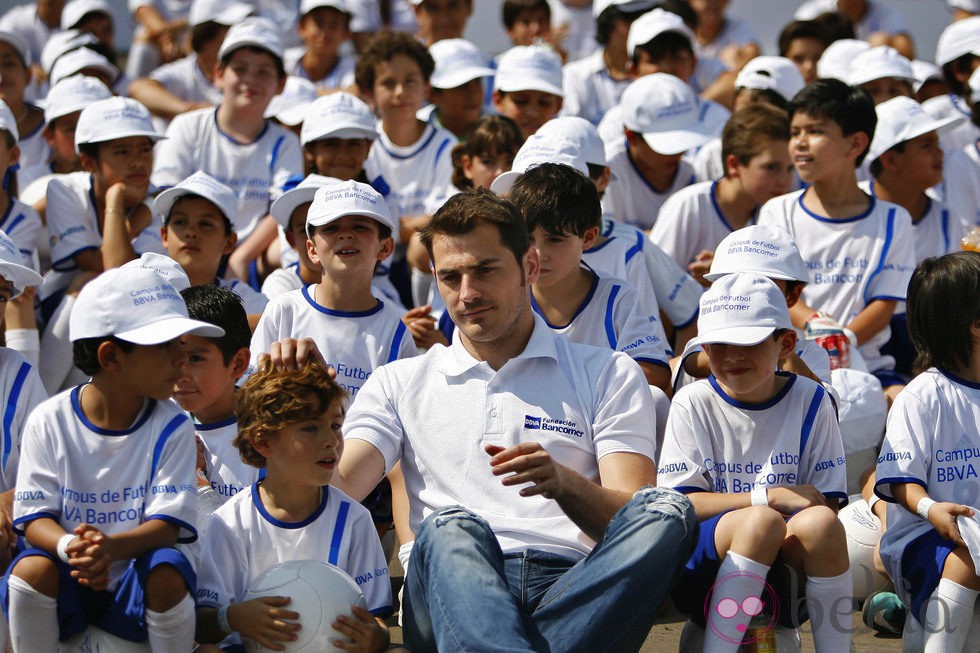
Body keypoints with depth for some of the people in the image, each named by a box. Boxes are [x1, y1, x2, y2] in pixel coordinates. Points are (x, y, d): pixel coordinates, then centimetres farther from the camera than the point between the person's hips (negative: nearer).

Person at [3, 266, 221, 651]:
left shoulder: (171, 428, -6)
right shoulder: (49, 422, -6)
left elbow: (167, 525, -14)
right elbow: (35, 517, -8)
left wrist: (111, 546, -36)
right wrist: (70, 546, -33)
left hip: (136, 584, 0)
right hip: (67, 584, 0)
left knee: (168, 571, -30)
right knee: (31, 568, -29)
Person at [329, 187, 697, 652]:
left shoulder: (608, 375, 20)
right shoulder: (401, 383, 24)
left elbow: (633, 519, 7)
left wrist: (564, 484, -14)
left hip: (575, 592, 1)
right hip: (451, 592, 0)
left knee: (668, 512, -30)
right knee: (451, 529, -35)